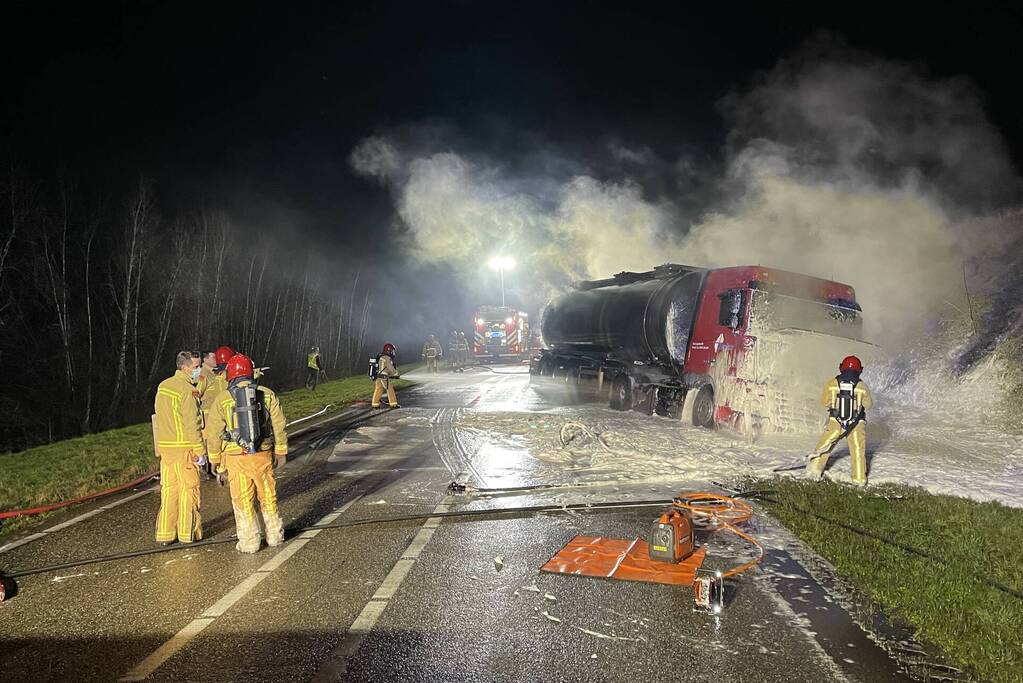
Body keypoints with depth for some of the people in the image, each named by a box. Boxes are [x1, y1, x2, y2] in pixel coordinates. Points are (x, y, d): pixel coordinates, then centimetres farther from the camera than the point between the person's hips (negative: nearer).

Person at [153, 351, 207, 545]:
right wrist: (200, 452, -13)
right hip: (184, 448, -7)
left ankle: (165, 533, 17)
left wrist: (160, 449, 21)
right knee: (189, 489, 3)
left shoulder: (163, 386, 11)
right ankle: (188, 533, 9)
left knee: (168, 489, 12)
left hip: (165, 447, 8)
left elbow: (159, 418, 16)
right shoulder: (188, 390, -15)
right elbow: (192, 425, -17)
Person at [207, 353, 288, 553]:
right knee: (268, 497, 15)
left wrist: (219, 466, 7)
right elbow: (279, 426, 4)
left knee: (243, 501, 9)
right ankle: (275, 536, 26)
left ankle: (249, 543, 15)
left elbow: (215, 436, -2)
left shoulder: (222, 400, -4)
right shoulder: (267, 394, 1)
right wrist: (281, 452, 14)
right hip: (263, 455, 2)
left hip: (236, 457, -2)